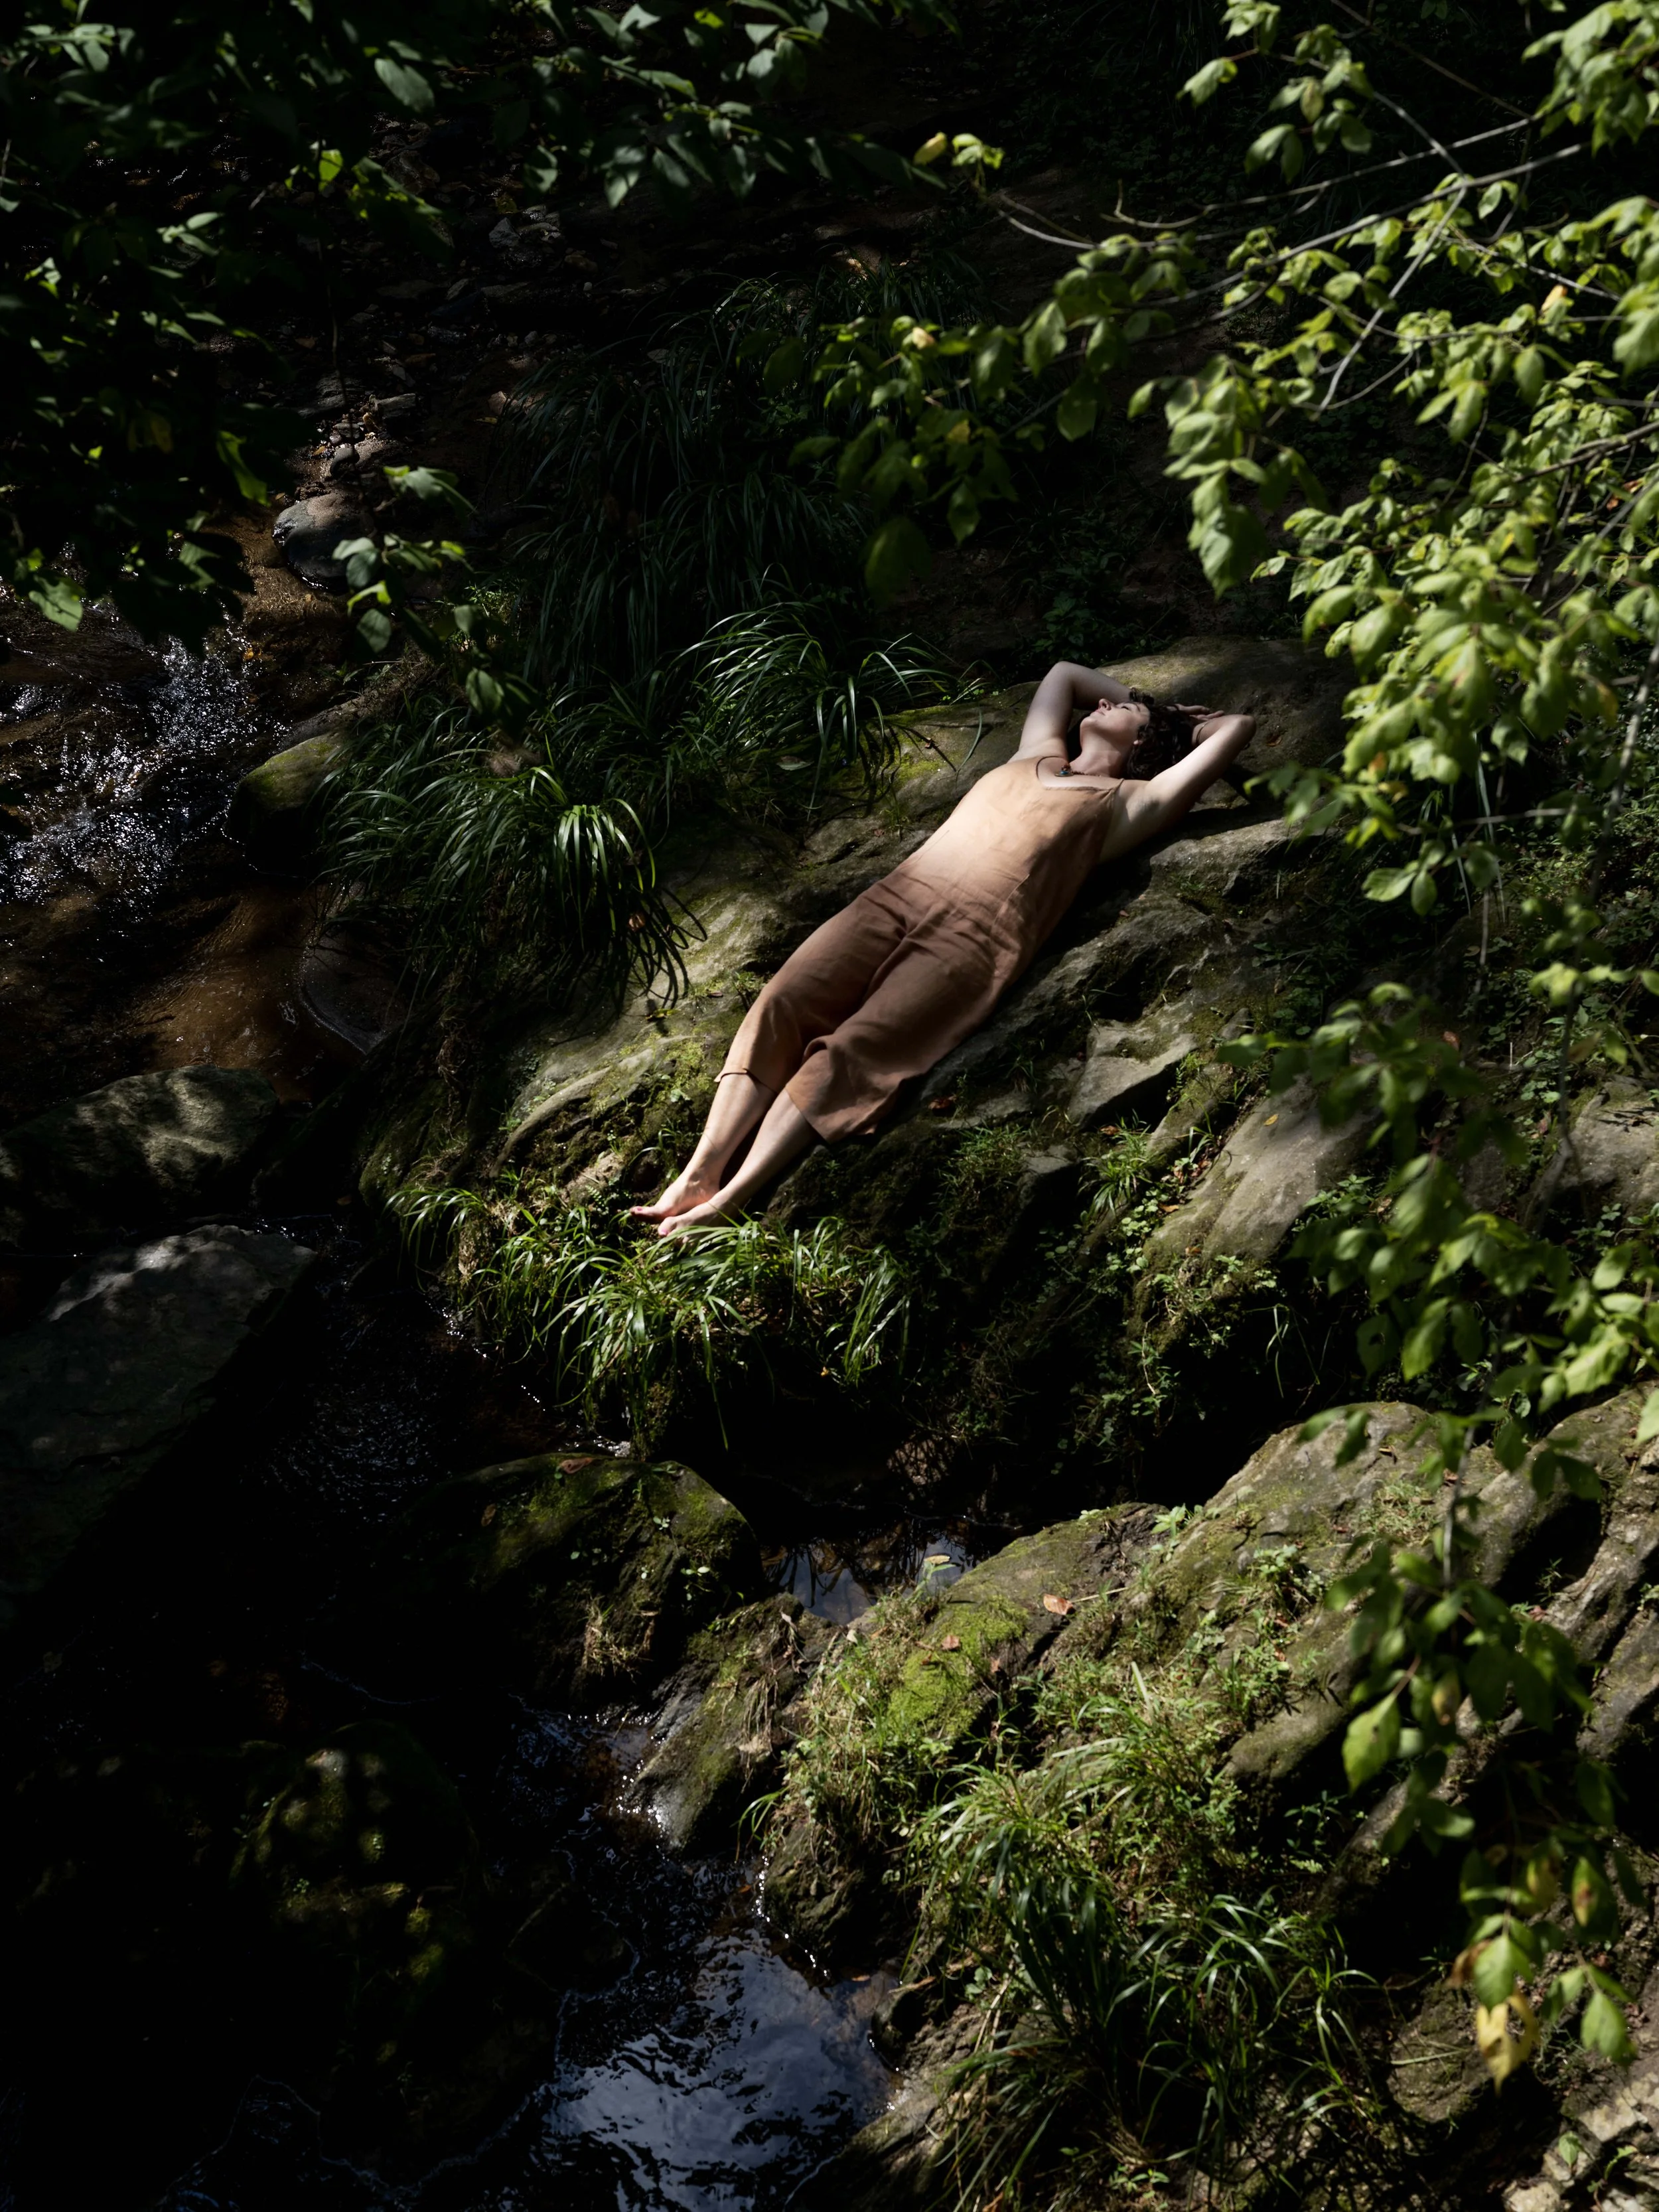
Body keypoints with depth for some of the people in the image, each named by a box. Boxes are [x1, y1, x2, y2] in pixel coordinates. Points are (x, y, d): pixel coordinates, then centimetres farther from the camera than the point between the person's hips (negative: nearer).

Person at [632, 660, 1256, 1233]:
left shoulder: (1131, 802, 17)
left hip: (976, 935, -5)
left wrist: (1173, 721, 38)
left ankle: (728, 1203, -36)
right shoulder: (1035, 759, 33)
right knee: (779, 1008, -20)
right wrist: (1136, 696, 51)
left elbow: (1235, 728, 20)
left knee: (849, 1053, -25)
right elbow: (1063, 672, 50)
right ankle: (701, 1171, -28)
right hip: (898, 895, 5)